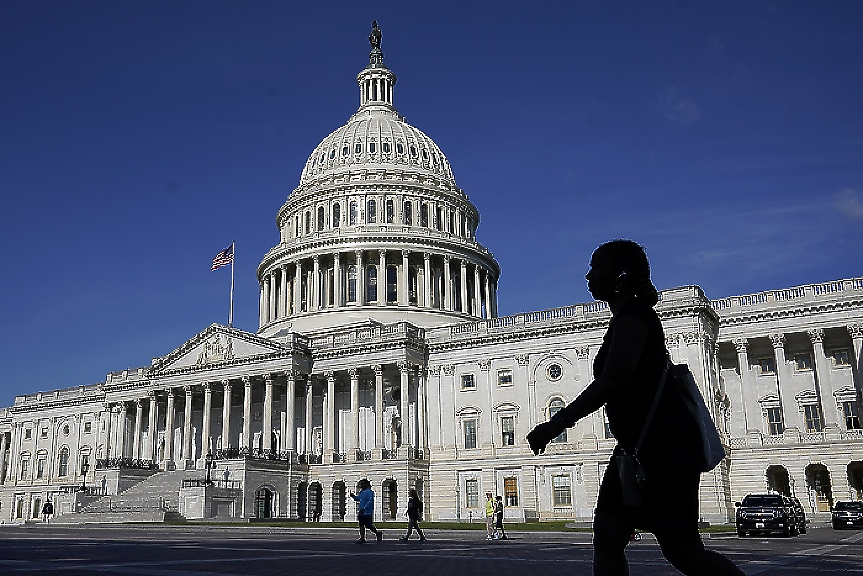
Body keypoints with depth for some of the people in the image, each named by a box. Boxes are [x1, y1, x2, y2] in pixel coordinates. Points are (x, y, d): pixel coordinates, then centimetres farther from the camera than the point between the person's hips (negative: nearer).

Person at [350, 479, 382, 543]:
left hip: (367, 512, -9)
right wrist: (353, 496, 10)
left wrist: (364, 508, -29)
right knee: (361, 525, 8)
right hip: (361, 512, 9)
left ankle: (378, 533, 15)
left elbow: (369, 502, -23)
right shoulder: (362, 492, 13)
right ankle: (362, 538, 14)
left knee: (368, 525, -4)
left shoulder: (369, 492, -16)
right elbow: (359, 498, 28)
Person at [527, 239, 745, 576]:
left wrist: (558, 423, -26)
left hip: (665, 444, -10)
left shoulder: (633, 314, -13)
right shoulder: (628, 317, 18)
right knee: (607, 535, 3)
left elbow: (613, 380, -26)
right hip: (641, 445, 10)